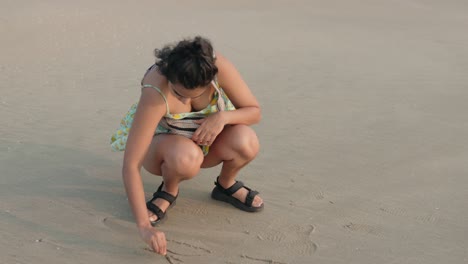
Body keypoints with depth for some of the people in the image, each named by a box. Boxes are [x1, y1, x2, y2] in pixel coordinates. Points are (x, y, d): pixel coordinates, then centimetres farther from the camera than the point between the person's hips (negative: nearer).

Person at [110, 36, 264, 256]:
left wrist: (223, 117, -34)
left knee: (245, 142, -30)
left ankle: (226, 185, 4)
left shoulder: (219, 67, -28)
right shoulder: (155, 95, -36)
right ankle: (169, 190, -3)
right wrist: (144, 226, -42)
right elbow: (130, 166, -37)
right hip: (162, 143, -3)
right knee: (185, 156, -40)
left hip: (206, 139, 3)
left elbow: (254, 111, -14)